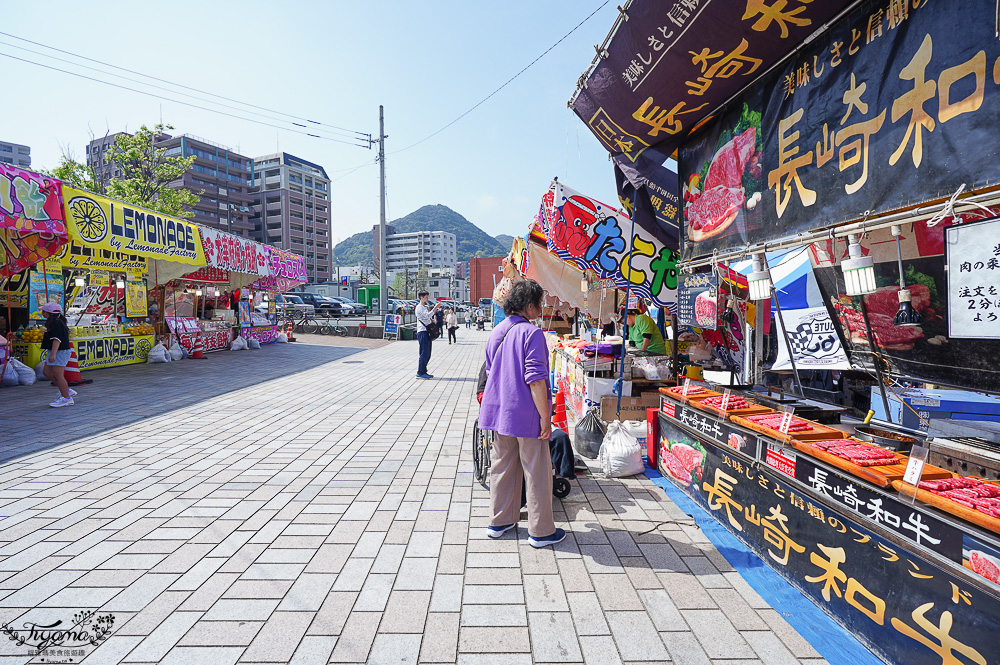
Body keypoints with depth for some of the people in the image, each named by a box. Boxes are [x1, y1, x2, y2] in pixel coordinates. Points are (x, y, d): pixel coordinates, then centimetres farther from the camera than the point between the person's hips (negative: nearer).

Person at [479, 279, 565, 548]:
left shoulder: (496, 333, 10)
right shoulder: (531, 333, -16)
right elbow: (536, 379, -21)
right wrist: (544, 416, -16)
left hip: (499, 412, 8)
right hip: (526, 414, -8)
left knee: (502, 467, 18)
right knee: (537, 472, 6)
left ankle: (499, 522, 30)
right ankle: (541, 531, 17)